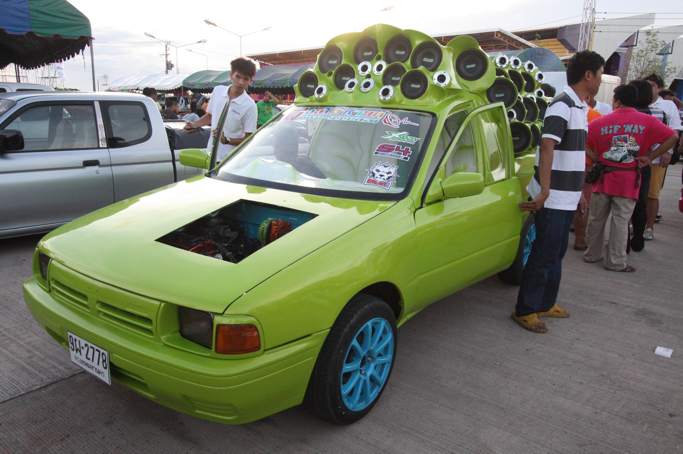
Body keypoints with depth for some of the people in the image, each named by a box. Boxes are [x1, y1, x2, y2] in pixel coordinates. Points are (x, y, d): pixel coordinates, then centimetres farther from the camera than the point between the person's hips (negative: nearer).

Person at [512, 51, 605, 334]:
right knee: (543, 255, -2)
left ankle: (546, 303, 29)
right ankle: (525, 310, 9)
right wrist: (544, 192, -31)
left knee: (556, 253, 17)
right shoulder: (562, 106, -15)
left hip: (567, 198, 9)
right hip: (553, 198, -9)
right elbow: (547, 148, -25)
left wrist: (578, 190, 23)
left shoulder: (580, 107, 14)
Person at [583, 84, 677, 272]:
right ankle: (615, 261, 8)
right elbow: (672, 137, -6)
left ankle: (592, 254, 24)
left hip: (604, 177, 1)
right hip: (628, 180, -1)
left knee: (596, 219, 13)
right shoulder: (647, 121, -2)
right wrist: (650, 156, -3)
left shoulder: (600, 122, -1)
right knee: (620, 221, 4)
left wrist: (597, 159, 4)